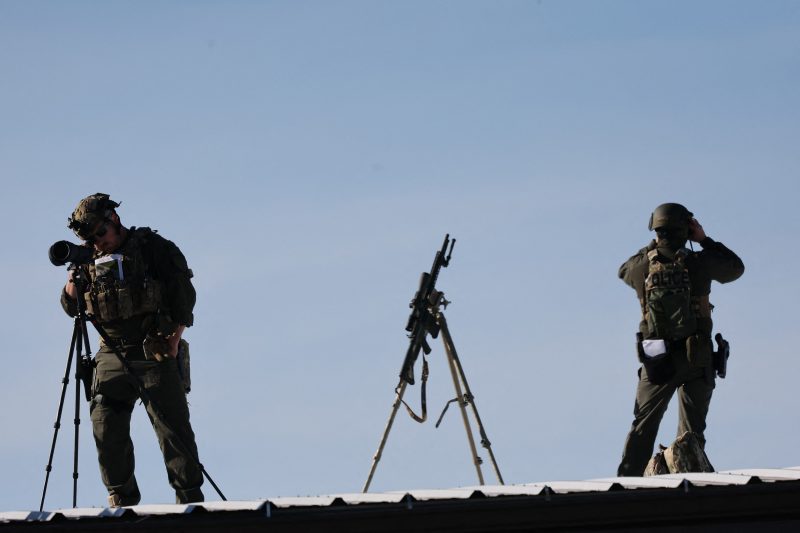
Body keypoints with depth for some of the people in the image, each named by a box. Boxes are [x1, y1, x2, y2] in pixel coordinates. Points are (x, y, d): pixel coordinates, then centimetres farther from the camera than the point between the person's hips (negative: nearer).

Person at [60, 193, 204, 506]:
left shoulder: (152, 247, 0)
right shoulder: (91, 260, 12)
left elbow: (183, 293, -1)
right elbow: (70, 307, 11)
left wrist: (174, 338, -8)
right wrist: (74, 276, -8)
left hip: (155, 354, -4)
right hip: (111, 357, 4)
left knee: (172, 427, -6)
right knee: (106, 427, -4)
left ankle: (190, 497, -4)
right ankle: (121, 497, 5)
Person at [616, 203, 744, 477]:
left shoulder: (643, 265, -2)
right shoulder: (698, 263, -8)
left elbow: (624, 271, 23)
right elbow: (736, 267, 11)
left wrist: (652, 247, 26)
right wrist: (705, 240, 13)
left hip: (656, 360, 2)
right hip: (696, 361, -1)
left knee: (643, 426, 12)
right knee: (692, 431, 5)